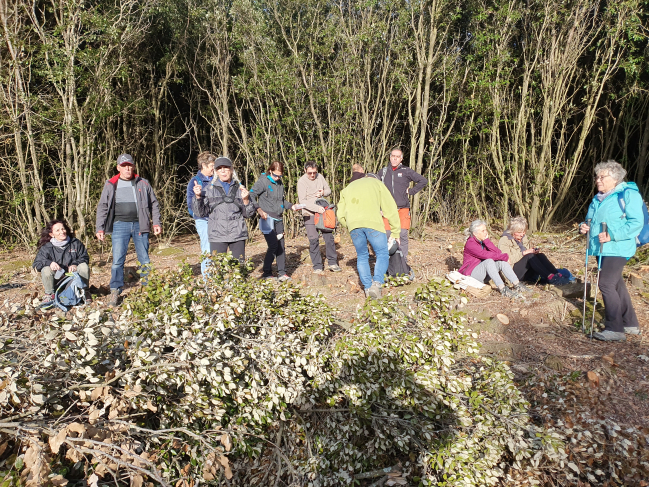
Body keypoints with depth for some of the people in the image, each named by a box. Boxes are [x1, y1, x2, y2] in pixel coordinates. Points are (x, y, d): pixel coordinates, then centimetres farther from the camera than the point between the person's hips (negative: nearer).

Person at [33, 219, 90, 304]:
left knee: (84, 266, -27)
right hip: (56, 280, 0)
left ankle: (84, 292, -8)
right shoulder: (46, 247, 0)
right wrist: (49, 263, -29)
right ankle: (49, 294, -8)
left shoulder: (75, 243, 5)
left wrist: (75, 264, -20)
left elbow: (84, 257, 2)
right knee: (46, 270, -29)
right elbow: (36, 263, -7)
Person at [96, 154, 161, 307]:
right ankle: (115, 292, 6)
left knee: (145, 259, 3)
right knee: (117, 260, -3)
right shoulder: (110, 185, 10)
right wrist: (100, 228, 3)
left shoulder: (143, 184, 10)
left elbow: (154, 204, 13)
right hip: (120, 225, 0)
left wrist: (157, 223, 3)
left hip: (140, 225, 0)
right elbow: (102, 207, 11)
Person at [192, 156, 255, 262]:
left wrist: (245, 200, -9)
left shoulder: (239, 188, 11)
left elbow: (248, 214, 9)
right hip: (217, 236, -1)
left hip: (238, 235, 1)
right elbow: (201, 213, 4)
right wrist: (198, 197, -11)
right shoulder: (208, 189, 8)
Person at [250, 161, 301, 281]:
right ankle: (267, 273, 2)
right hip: (268, 218, -7)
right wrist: (259, 210, -19)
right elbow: (251, 195, -9)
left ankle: (282, 273, 14)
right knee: (273, 245, -12)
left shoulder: (280, 183, 15)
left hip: (279, 219, 7)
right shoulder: (263, 181, -6)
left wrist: (292, 206, 9)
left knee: (281, 246, 7)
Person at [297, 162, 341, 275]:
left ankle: (332, 263, 15)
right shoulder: (301, 181, -10)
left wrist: (323, 192, -8)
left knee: (329, 237, 3)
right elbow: (302, 201, -15)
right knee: (313, 240, -5)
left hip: (323, 211, 4)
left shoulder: (320, 177, 5)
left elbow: (328, 190, 16)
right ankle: (317, 267, 5)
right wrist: (317, 208, -26)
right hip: (309, 214, -4)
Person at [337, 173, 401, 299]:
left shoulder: (348, 187, 33)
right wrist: (396, 232, 20)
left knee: (362, 257, 16)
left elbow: (341, 215, 25)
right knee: (382, 254, 6)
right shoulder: (377, 183, 23)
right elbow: (391, 210, 17)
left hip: (353, 224, 3)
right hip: (372, 222, -3)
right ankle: (376, 284, -11)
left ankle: (367, 287, 13)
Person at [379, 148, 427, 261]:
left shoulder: (406, 171, 4)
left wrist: (411, 191, 2)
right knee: (387, 235, -2)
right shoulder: (383, 172, 11)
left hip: (403, 208, -2)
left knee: (403, 235, -8)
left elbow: (423, 181, 8)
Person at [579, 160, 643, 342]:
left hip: (616, 249, -9)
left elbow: (636, 222, -18)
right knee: (616, 285, 15)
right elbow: (592, 220, 26)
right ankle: (630, 324, 28)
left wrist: (612, 235, -25)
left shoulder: (628, 194, -11)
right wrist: (584, 227, 3)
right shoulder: (598, 198, 15)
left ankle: (615, 329, -5)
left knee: (606, 285, -13)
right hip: (601, 249, 9)